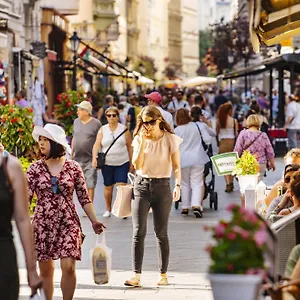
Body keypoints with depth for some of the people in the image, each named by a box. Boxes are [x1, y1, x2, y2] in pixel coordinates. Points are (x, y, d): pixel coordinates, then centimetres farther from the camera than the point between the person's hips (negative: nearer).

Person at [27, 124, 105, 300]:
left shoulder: (73, 168, 1)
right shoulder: (36, 168, 2)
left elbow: (84, 198, 6)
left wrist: (94, 221, 3)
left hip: (68, 223, -1)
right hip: (43, 224, 1)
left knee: (69, 267, -12)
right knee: (45, 270, 6)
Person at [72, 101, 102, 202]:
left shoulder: (96, 123, -7)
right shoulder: (76, 122, 11)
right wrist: (72, 153, 15)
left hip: (90, 159, -5)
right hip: (77, 159, 5)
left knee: (90, 185, -5)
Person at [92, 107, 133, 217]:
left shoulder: (124, 129, 2)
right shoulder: (102, 130, 5)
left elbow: (129, 147, 5)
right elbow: (97, 145, -3)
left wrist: (131, 163, 3)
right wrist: (94, 158, -19)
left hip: (122, 163, -2)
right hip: (107, 163, 2)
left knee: (121, 186, -12)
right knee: (108, 187, 9)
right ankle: (108, 209, 23)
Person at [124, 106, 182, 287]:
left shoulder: (170, 139, -1)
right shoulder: (139, 139, 5)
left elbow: (176, 166, -4)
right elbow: (137, 165, -6)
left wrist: (178, 185, -18)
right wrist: (143, 142, -12)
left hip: (162, 186, -2)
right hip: (142, 185, 2)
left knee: (161, 233, 4)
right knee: (139, 232, -7)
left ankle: (163, 274, 14)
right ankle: (137, 275, -10)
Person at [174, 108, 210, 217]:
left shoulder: (177, 130, -6)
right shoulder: (198, 126, -3)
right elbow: (208, 140, -1)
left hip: (183, 160, 0)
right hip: (197, 159, 0)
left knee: (185, 184, 13)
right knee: (197, 183, 0)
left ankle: (185, 208, 15)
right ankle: (196, 205, -19)